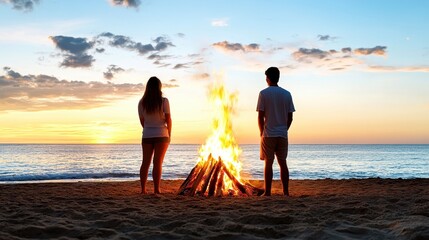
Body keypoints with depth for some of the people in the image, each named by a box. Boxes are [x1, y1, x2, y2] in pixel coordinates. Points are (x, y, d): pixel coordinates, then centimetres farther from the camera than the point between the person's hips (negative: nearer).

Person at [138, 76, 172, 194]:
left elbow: (142, 121, 7)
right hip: (161, 135, -3)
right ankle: (156, 189, -5)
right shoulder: (164, 101, -9)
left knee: (145, 162, 9)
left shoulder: (142, 103, 1)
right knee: (158, 162, -3)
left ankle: (143, 189, 9)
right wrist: (169, 134, 5)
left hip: (147, 135, 3)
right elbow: (168, 120, -7)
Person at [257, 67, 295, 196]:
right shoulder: (287, 94, 6)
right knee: (282, 162, 9)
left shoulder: (264, 93, -5)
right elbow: (290, 117, 5)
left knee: (268, 163, 0)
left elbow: (260, 116, -8)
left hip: (268, 134, -3)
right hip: (283, 134, 4)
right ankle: (286, 192, 10)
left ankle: (267, 192, 2)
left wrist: (261, 132, 4)